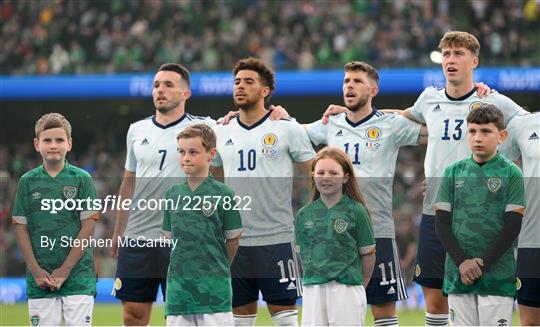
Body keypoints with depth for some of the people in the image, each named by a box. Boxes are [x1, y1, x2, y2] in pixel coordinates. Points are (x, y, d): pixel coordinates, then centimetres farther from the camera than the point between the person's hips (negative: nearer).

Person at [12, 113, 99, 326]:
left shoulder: (82, 179, 0)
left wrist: (64, 270, -9)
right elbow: (21, 228, 6)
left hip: (77, 274, -2)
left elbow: (88, 227, -3)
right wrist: (36, 270, -5)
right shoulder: (28, 182, 6)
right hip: (39, 276, 2)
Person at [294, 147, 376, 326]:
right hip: (313, 290, 4)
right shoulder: (303, 214, 7)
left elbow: (368, 254, 2)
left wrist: (358, 286, 7)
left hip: (346, 291, -4)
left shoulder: (356, 211, -4)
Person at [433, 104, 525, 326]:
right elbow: (441, 223, 5)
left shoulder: (511, 174, -1)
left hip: (497, 275, -3)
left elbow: (513, 226, -5)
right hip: (457, 273, 3)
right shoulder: (454, 172, 8)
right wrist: (462, 262, -8)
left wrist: (482, 265, -11)